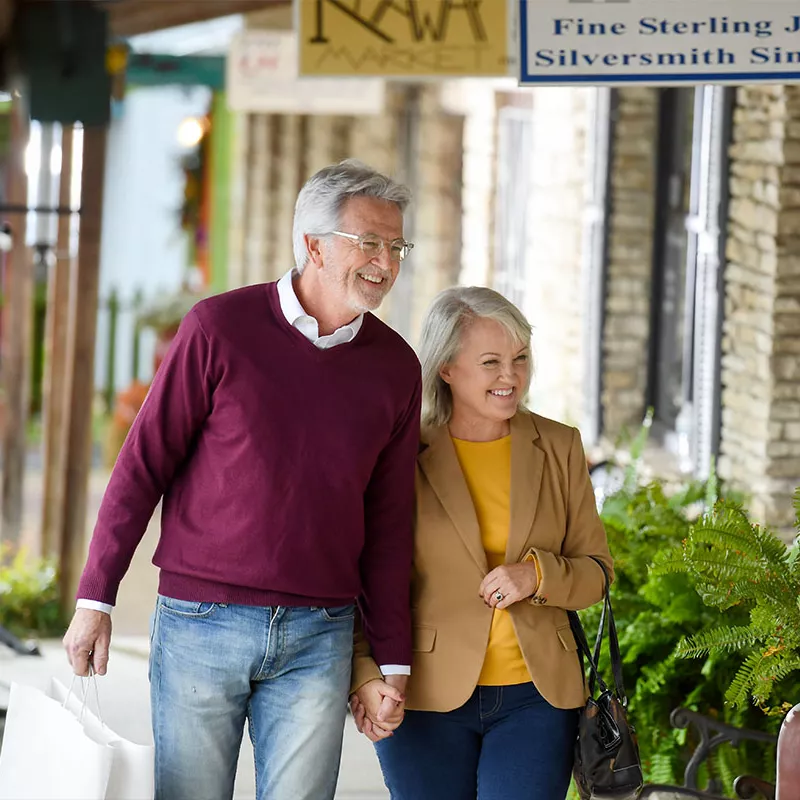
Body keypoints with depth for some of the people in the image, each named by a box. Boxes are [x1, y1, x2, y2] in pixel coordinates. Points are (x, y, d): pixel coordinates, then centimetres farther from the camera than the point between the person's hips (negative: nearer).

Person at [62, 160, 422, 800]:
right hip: (201, 625, -3)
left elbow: (389, 524, 11)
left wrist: (393, 661, 9)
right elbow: (142, 466, -1)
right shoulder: (220, 328, -5)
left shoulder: (395, 367, 6)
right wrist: (95, 600, -4)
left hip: (318, 639, 3)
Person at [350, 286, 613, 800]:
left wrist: (538, 575, -11)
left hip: (536, 697, 2)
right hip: (427, 699, -1)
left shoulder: (559, 447, 8)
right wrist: (365, 676, -13)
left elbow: (597, 571, 11)